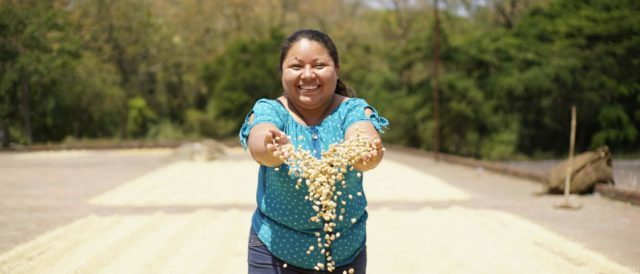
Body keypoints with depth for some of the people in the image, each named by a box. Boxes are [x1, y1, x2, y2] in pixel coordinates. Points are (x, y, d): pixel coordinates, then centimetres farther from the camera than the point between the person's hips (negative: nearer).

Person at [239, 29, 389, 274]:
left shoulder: (353, 110, -4)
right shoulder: (268, 110, -5)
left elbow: (365, 137, -27)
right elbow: (258, 143, -28)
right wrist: (272, 149, -52)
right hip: (275, 252, -1)